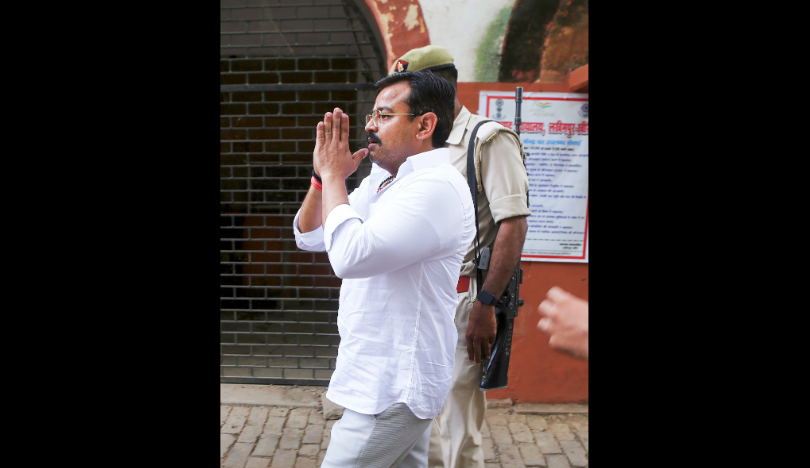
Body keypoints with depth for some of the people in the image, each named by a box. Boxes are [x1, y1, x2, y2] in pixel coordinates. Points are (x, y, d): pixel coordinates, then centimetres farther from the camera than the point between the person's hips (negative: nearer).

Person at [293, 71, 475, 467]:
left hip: (394, 386, -9)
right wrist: (323, 175, -1)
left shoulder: (437, 187, -21)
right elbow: (308, 236, 15)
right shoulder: (379, 182, 11)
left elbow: (350, 255, -31)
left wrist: (333, 175, -17)